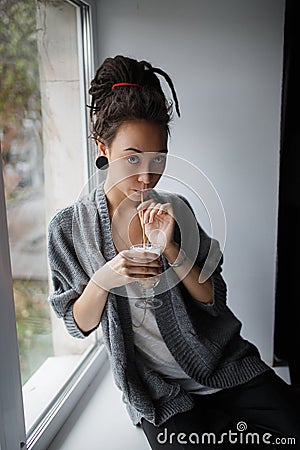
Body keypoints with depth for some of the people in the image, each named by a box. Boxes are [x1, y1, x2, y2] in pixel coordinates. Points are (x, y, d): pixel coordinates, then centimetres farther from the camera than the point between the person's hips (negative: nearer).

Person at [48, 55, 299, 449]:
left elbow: (215, 300, -4)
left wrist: (170, 248, -21)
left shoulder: (175, 208, -3)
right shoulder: (68, 228, -8)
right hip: (160, 391, -1)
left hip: (225, 364, 2)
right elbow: (79, 325, -3)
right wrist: (103, 279, -24)